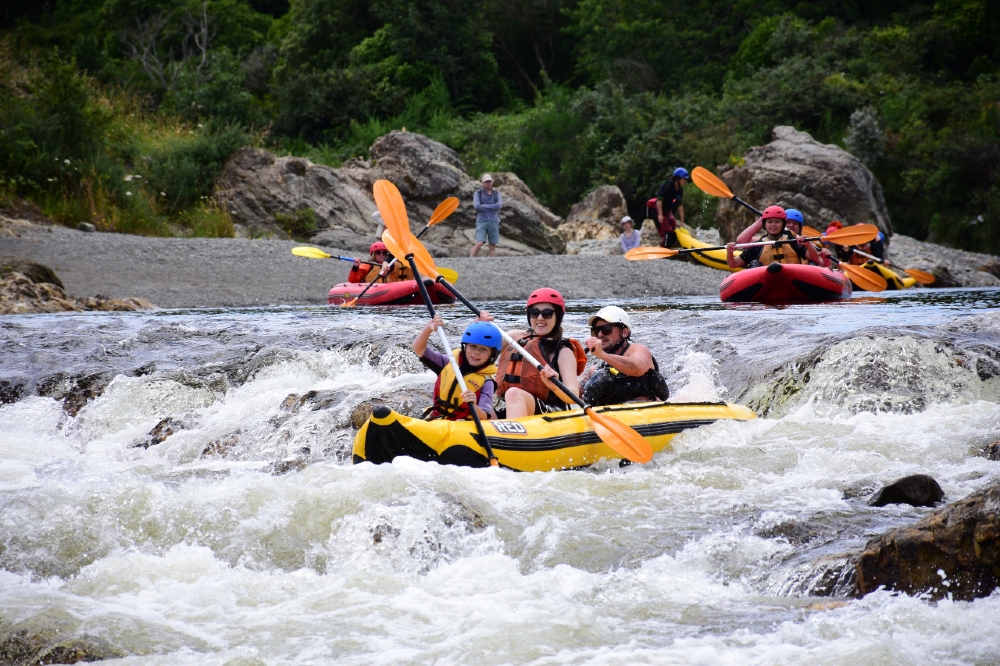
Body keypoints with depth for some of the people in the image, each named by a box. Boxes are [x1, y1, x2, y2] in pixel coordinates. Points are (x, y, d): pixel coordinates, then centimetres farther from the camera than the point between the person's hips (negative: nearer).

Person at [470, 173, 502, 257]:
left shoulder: (497, 193, 8)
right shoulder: (478, 193, 4)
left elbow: (499, 205, -10)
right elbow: (477, 206, -13)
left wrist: (484, 206, -12)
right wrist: (492, 208, -10)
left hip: (494, 222, 2)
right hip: (482, 222, -2)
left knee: (493, 246, 2)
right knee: (479, 244, -17)